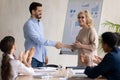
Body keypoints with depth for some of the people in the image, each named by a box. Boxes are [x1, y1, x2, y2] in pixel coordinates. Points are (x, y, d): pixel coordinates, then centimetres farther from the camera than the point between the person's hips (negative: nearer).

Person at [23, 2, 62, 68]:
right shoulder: (29, 24, -12)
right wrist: (54, 44, -18)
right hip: (33, 58, -7)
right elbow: (38, 39, -19)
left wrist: (45, 55, 15)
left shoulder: (40, 23, 14)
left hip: (41, 57, 7)